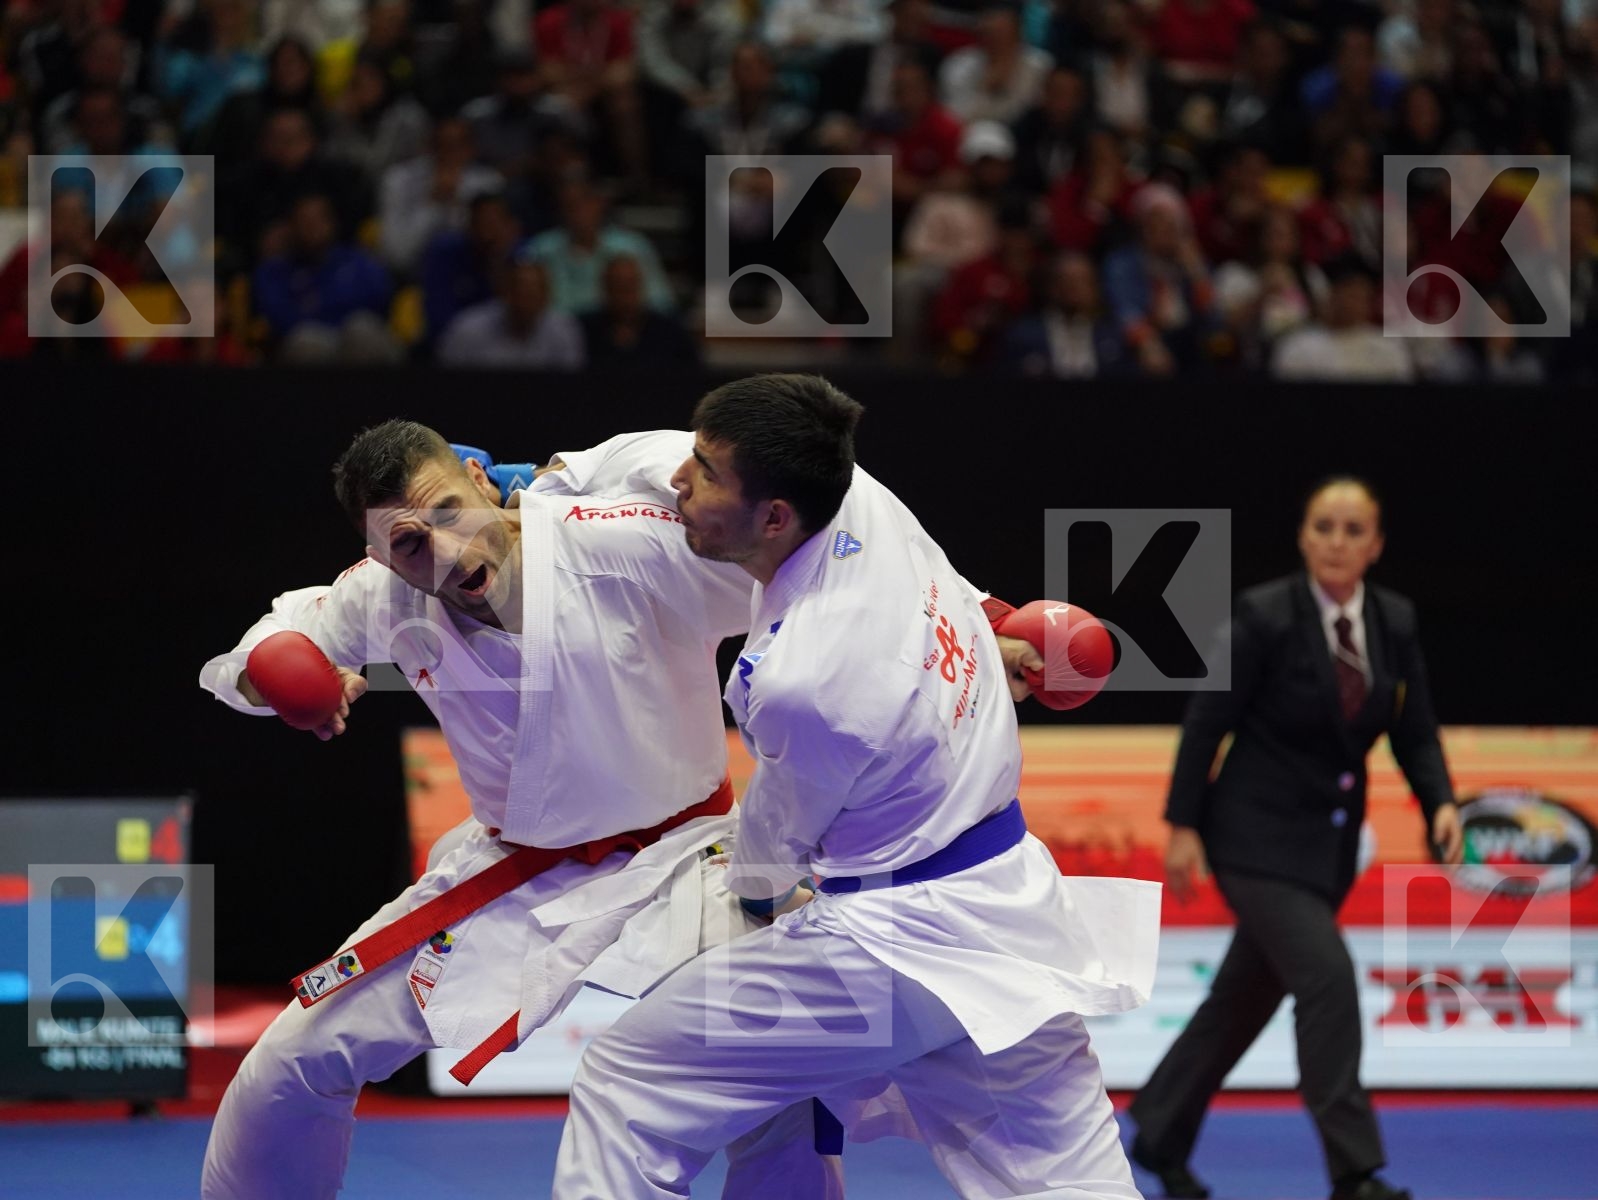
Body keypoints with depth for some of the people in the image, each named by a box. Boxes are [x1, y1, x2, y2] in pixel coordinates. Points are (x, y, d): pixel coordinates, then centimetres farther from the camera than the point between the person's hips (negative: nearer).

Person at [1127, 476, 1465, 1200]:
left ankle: (1160, 1136, 31)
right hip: (1259, 834, -6)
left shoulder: (1395, 622, -1)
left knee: (1249, 995, 15)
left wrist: (1440, 802, -13)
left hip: (1331, 840, 6)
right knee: (1327, 977, -17)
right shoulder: (1266, 615, -16)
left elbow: (1415, 733, 5)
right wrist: (1183, 826, -10)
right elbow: (1208, 720, -10)